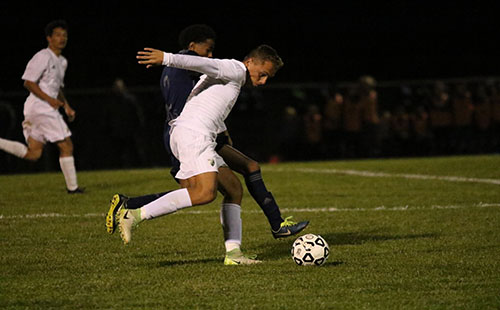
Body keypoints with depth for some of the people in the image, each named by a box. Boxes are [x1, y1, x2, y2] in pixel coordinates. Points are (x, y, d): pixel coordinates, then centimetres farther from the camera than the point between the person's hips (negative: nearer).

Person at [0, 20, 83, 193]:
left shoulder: (62, 61, 19)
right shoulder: (43, 57, -10)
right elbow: (28, 82, -14)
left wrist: (66, 106, 17)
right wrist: (49, 99, -19)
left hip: (48, 108, 10)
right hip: (40, 107, -10)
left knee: (33, 154, 6)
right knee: (66, 146, -6)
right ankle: (72, 187, 0)